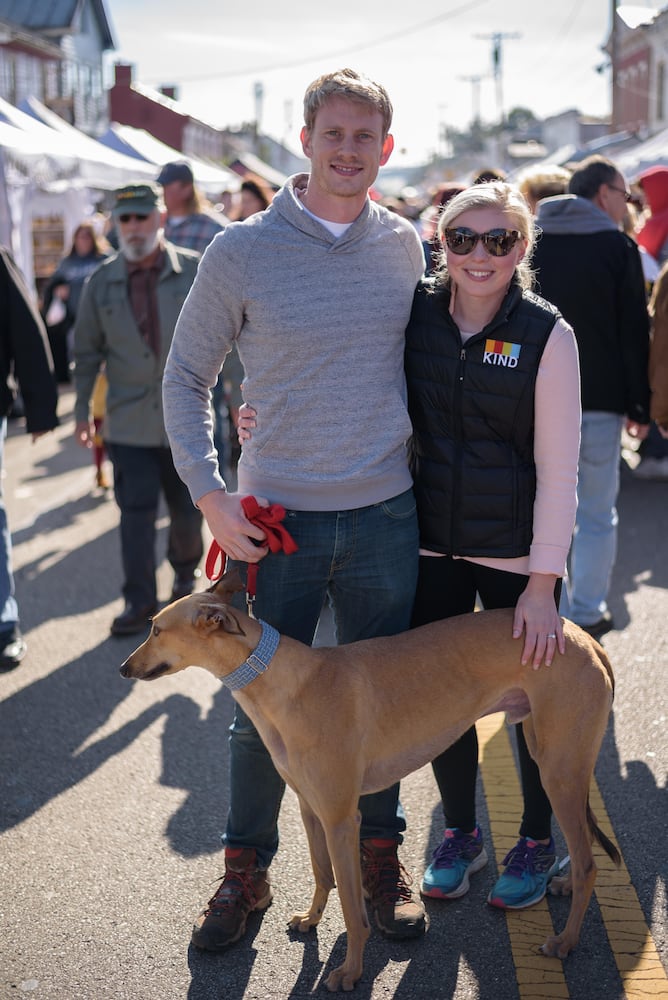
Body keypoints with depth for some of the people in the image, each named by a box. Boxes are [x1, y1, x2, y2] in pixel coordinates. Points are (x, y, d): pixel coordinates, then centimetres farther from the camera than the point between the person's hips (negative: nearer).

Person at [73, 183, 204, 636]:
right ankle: (139, 601, 7)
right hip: (129, 421, 1)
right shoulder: (102, 281, 2)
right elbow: (88, 350, 9)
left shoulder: (195, 271, -4)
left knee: (188, 508, 12)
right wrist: (82, 409, 8)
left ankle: (186, 571, 38)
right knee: (135, 513, -1)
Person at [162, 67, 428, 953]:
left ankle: (379, 858, 30)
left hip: (385, 515, 3)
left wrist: (424, 466, 13)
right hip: (276, 517, -2)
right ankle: (246, 870, 25)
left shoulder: (404, 244, 4)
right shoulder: (242, 251, -6)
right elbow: (185, 378, 0)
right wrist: (210, 497, -9)